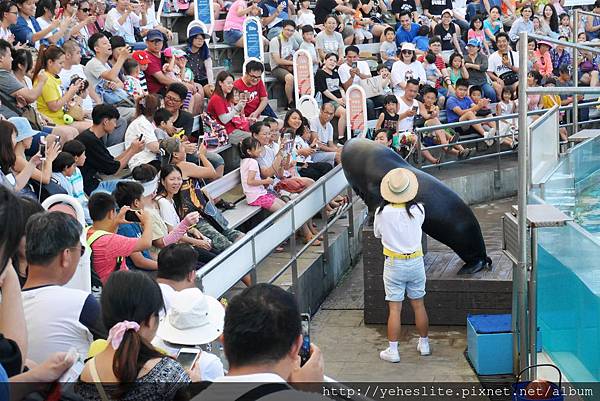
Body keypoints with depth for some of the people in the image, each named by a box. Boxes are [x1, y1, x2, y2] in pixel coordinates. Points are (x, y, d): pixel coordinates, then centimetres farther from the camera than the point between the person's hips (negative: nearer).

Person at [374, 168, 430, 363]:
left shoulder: (382, 212, -16)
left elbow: (377, 233, 2)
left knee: (395, 308, 3)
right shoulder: (418, 210, -12)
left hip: (394, 264, -2)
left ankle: (392, 351, 7)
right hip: (416, 262, 2)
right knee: (419, 305, 16)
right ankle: (424, 344, 30)